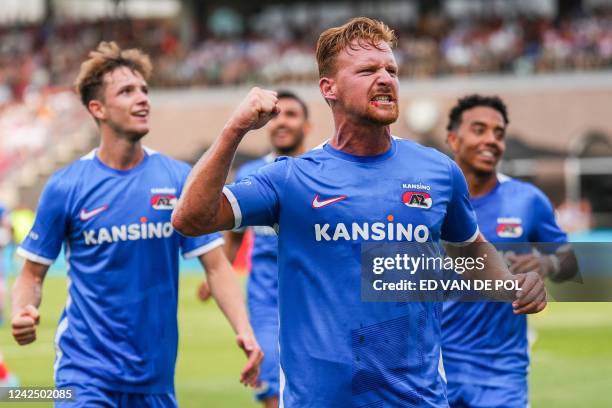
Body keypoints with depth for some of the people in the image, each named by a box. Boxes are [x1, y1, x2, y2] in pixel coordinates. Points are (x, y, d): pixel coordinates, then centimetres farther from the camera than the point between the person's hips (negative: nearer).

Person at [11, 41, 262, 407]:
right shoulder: (66, 186, -3)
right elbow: (33, 272, 3)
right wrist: (22, 313, -19)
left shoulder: (179, 179, 0)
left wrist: (244, 331, -14)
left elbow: (216, 265, 1)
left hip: (157, 375, 3)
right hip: (86, 372, -3)